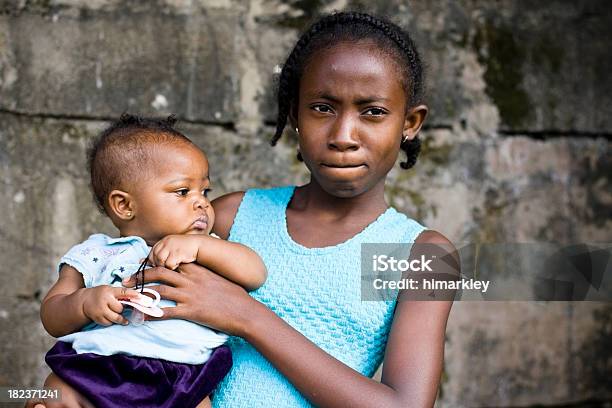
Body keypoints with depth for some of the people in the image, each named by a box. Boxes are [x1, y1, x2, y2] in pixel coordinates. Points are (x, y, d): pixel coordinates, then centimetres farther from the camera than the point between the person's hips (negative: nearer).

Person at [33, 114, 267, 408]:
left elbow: (254, 274, 0)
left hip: (180, 377, 0)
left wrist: (198, 245, -11)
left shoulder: (206, 252, 17)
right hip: (96, 368, 0)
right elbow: (52, 319, 11)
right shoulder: (94, 255, 14)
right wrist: (84, 302, -12)